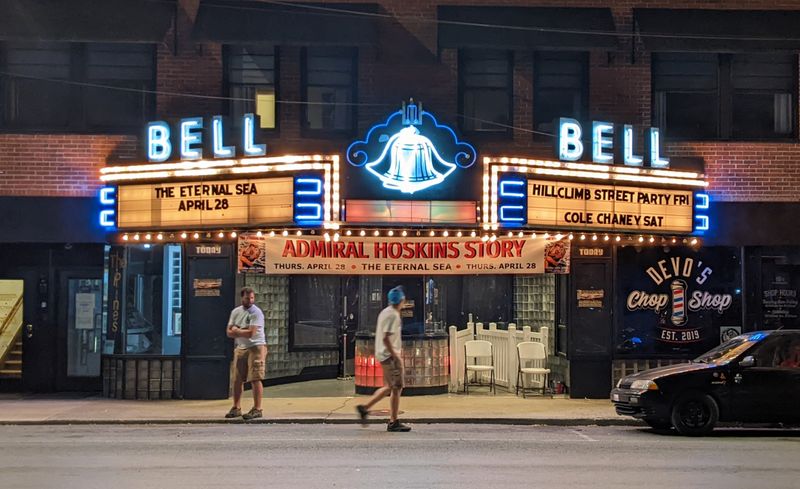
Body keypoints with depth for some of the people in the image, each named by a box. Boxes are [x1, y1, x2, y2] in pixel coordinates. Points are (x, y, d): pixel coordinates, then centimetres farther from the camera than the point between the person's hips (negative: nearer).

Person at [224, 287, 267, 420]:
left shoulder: (256, 312, -10)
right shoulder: (235, 312, 10)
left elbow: (251, 333, -19)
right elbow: (229, 333, 7)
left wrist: (236, 330, -3)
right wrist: (243, 332, -11)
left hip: (255, 347, -6)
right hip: (240, 348, 6)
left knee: (255, 379, -7)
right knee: (237, 379, 9)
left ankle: (257, 409, -4)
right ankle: (236, 408, 19)